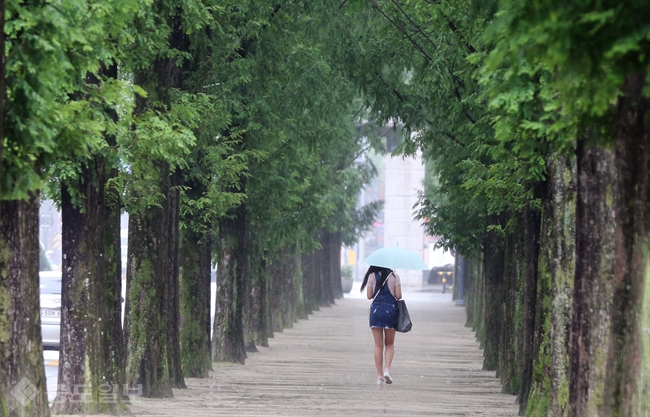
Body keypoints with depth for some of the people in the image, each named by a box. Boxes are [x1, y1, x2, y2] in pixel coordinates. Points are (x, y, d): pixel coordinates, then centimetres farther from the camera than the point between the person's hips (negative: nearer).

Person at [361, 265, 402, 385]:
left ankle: (380, 375, 2)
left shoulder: (372, 276, 0)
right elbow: (398, 296, -6)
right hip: (390, 309, -1)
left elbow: (369, 296, 0)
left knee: (378, 345, 5)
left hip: (375, 309, 1)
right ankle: (387, 369, -10)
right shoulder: (394, 276, -3)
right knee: (389, 344, 12)